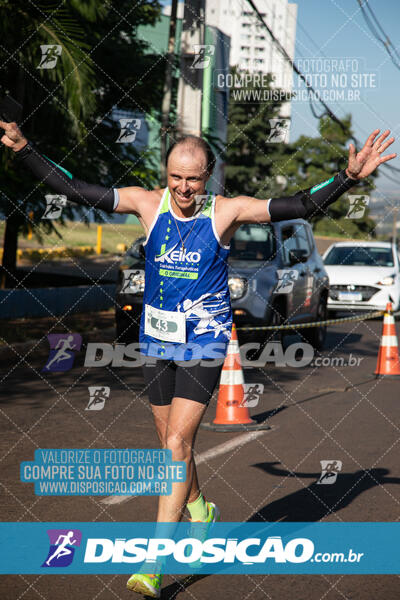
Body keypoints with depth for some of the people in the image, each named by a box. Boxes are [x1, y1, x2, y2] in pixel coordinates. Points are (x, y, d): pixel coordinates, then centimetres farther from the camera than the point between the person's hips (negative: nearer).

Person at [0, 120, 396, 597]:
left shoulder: (226, 211, -8)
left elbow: (302, 206, -9)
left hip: (203, 342, -4)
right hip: (157, 340, 4)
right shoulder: (147, 203, -3)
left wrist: (350, 177, -20)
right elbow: (75, 190, -1)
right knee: (170, 444, 15)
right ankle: (199, 511, 44)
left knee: (177, 444, -12)